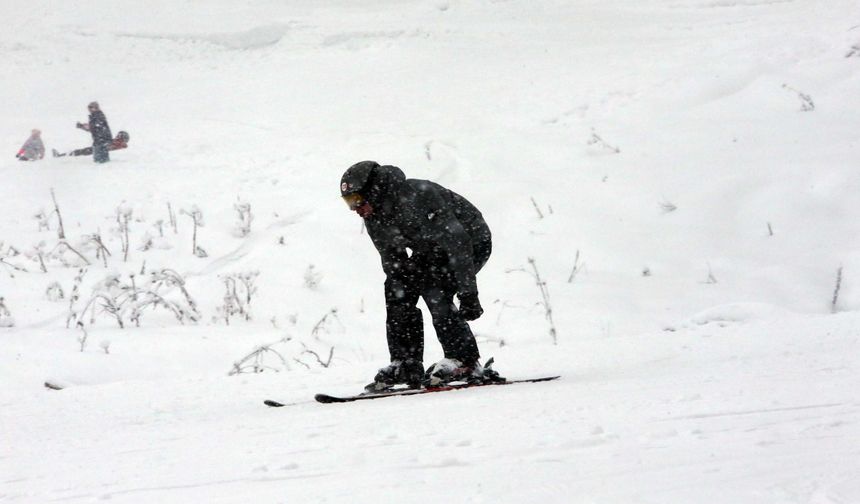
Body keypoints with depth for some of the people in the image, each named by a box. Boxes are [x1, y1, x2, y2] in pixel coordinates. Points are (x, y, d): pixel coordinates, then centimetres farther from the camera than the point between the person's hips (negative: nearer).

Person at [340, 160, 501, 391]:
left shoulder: (417, 197, -35)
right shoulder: (374, 216, -7)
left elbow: (456, 242, -35)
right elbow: (392, 261, 3)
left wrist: (468, 295, -35)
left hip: (471, 241, -9)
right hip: (431, 249, 9)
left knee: (433, 290, -26)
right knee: (397, 287, -5)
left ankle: (465, 362, -21)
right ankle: (406, 364, -3)